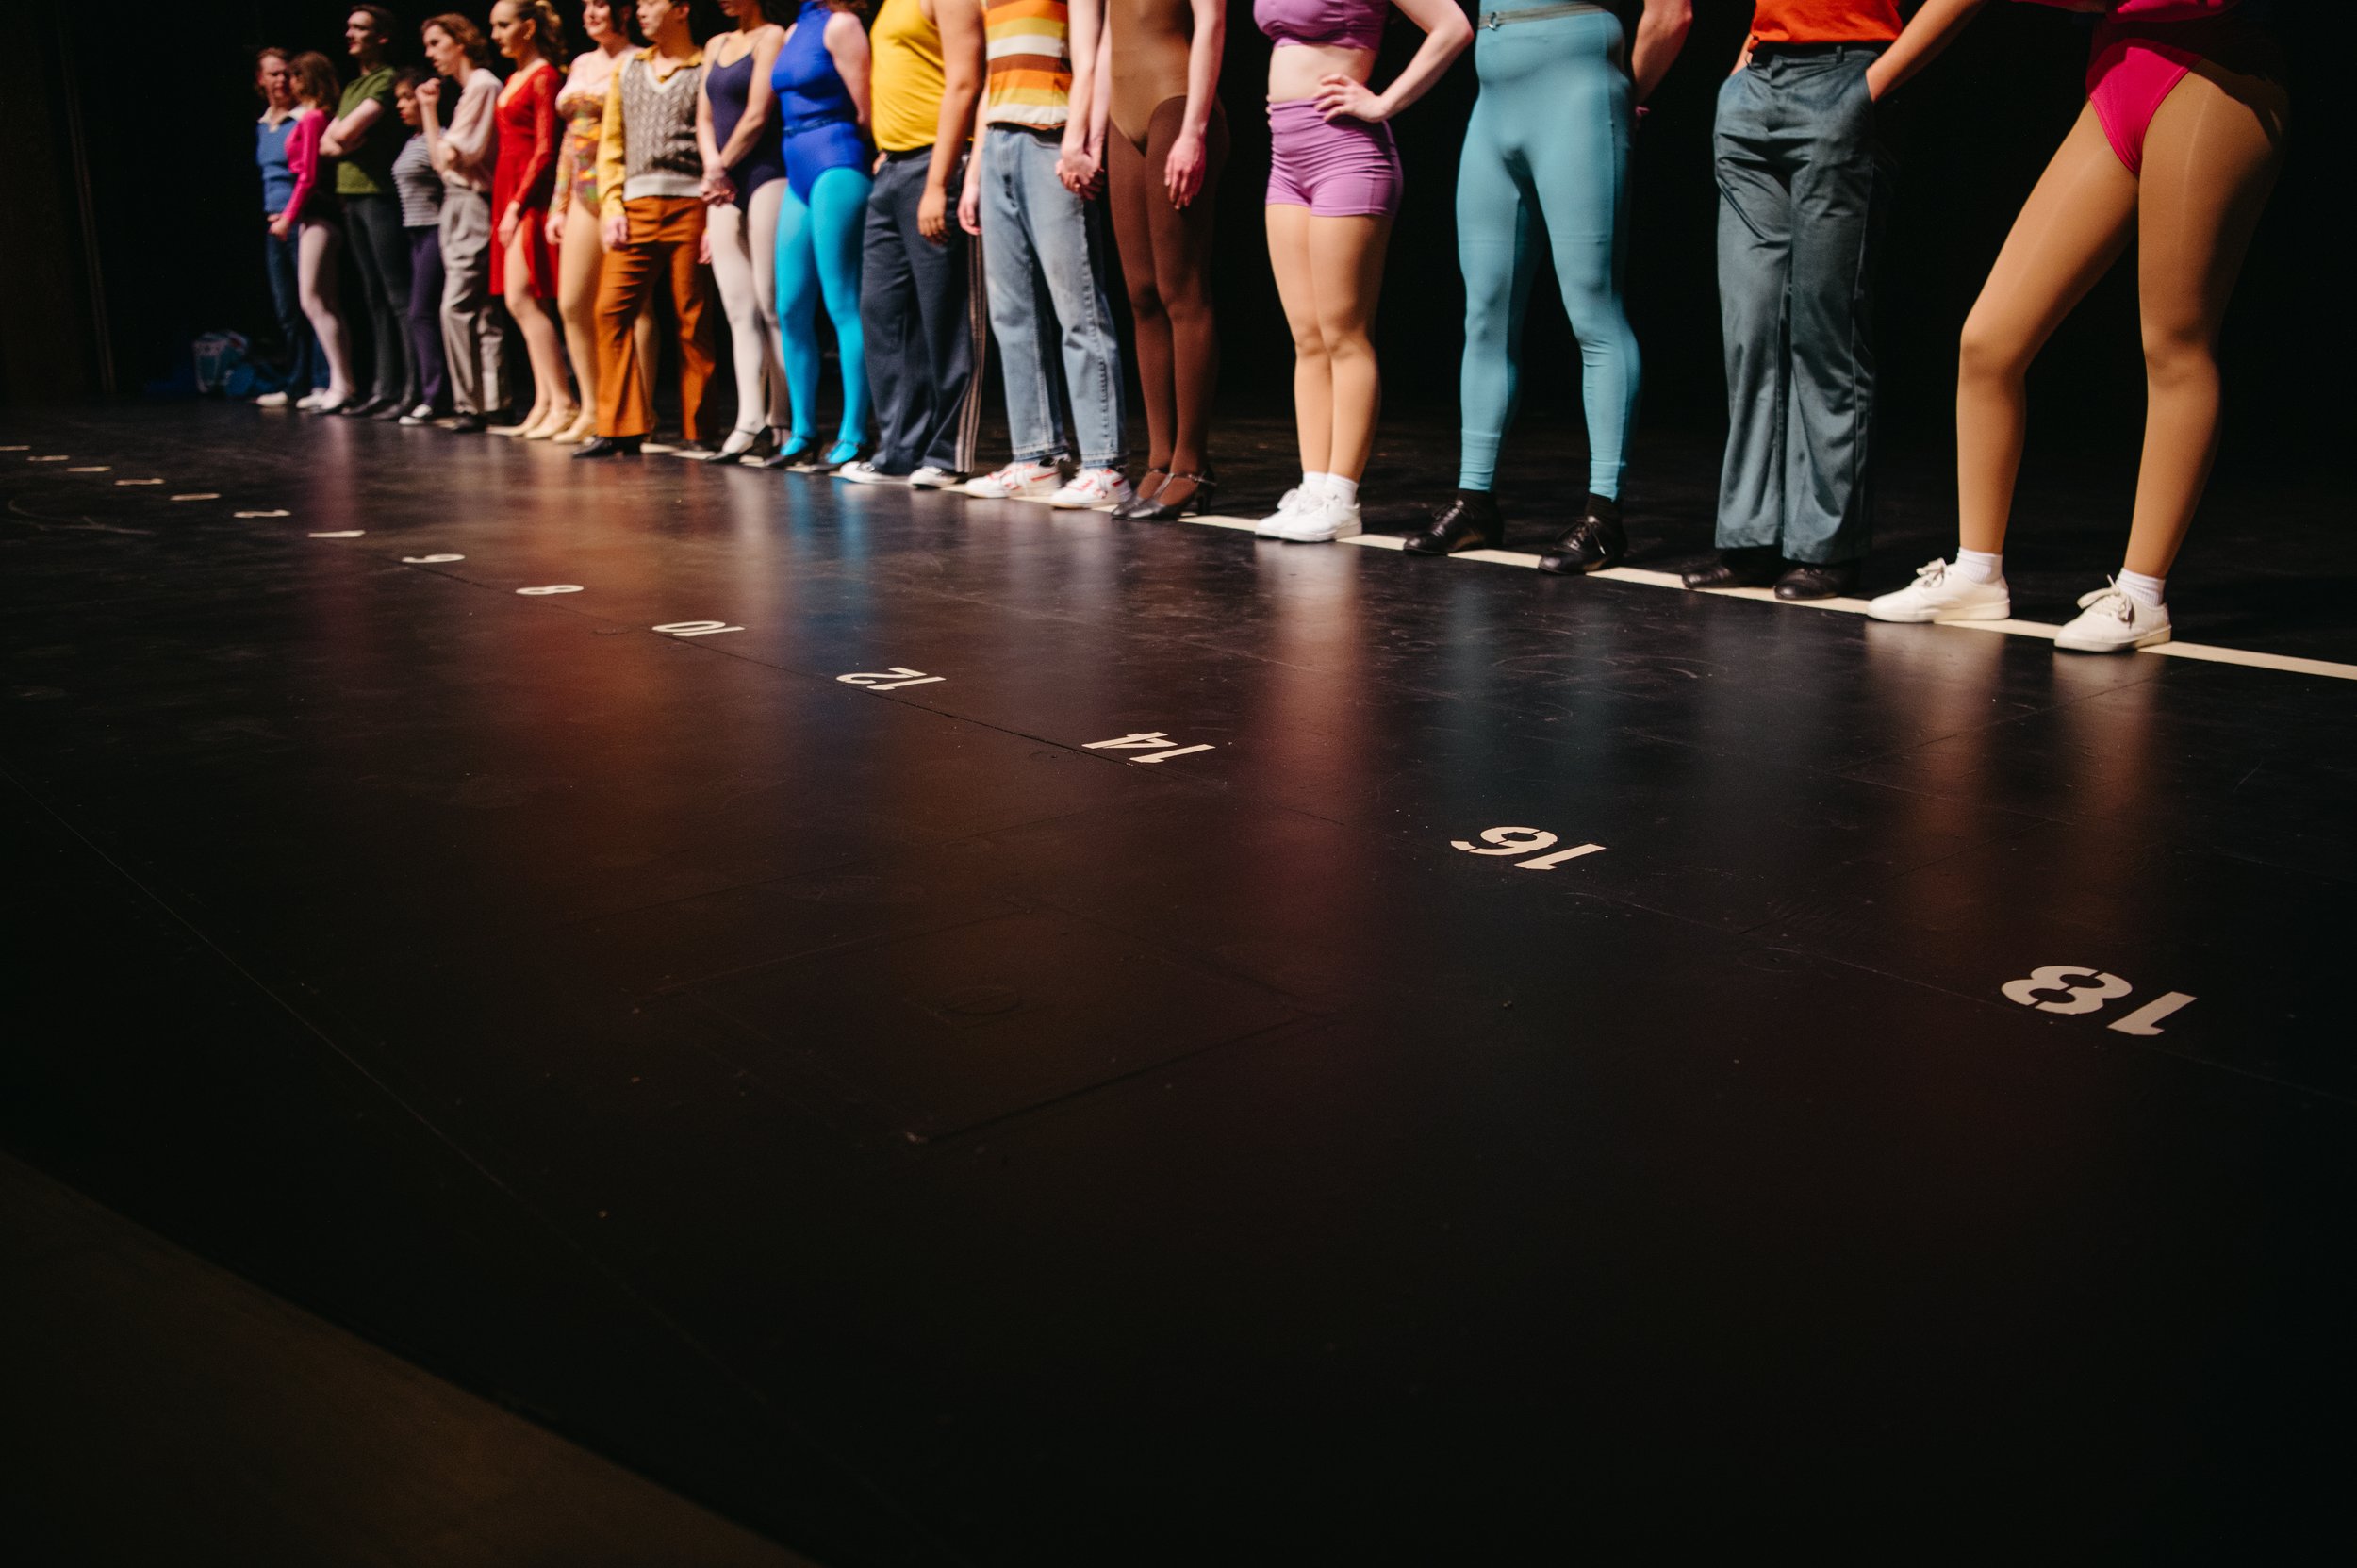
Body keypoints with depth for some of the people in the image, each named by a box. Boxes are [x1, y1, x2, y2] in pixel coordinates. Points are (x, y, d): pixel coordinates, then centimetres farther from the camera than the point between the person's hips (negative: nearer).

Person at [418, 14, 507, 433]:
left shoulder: (482, 85, -8)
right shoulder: (468, 89, 20)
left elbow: (454, 154, -14)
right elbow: (441, 158, 18)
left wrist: (449, 150, 8)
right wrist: (429, 109, 18)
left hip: (473, 204, -10)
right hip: (457, 205, 10)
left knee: (457, 306, -13)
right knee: (480, 310, 7)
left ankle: (473, 403, -10)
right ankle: (489, 402, 9)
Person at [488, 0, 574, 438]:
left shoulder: (543, 77, -7)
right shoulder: (514, 79, 18)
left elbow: (545, 150, -13)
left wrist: (517, 204, -16)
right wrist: (505, 202, 11)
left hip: (530, 197, -9)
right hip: (509, 195, 9)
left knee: (522, 299, -13)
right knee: (522, 303, 5)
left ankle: (562, 403, -12)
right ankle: (545, 403, 7)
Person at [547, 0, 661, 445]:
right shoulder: (581, 64, 19)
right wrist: (558, 203, 17)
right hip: (583, 194, 8)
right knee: (571, 304, 4)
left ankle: (640, 413, -1)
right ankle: (590, 411, 11)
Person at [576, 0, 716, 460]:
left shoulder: (707, 69, 4)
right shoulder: (627, 68, 19)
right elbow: (610, 142, 18)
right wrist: (611, 206, 4)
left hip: (690, 204, -4)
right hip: (636, 207, 5)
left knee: (692, 321, -2)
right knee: (610, 310, -6)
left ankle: (696, 432, 5)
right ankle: (619, 428, -3)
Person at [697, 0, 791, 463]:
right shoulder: (716, 45, 21)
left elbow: (757, 116, -9)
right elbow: (704, 119, 16)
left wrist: (722, 165, -1)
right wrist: (712, 168, -2)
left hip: (766, 176, -7)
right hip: (725, 188, 7)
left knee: (770, 304, -9)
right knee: (738, 309, 1)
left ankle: (781, 423, -6)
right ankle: (749, 424, -2)